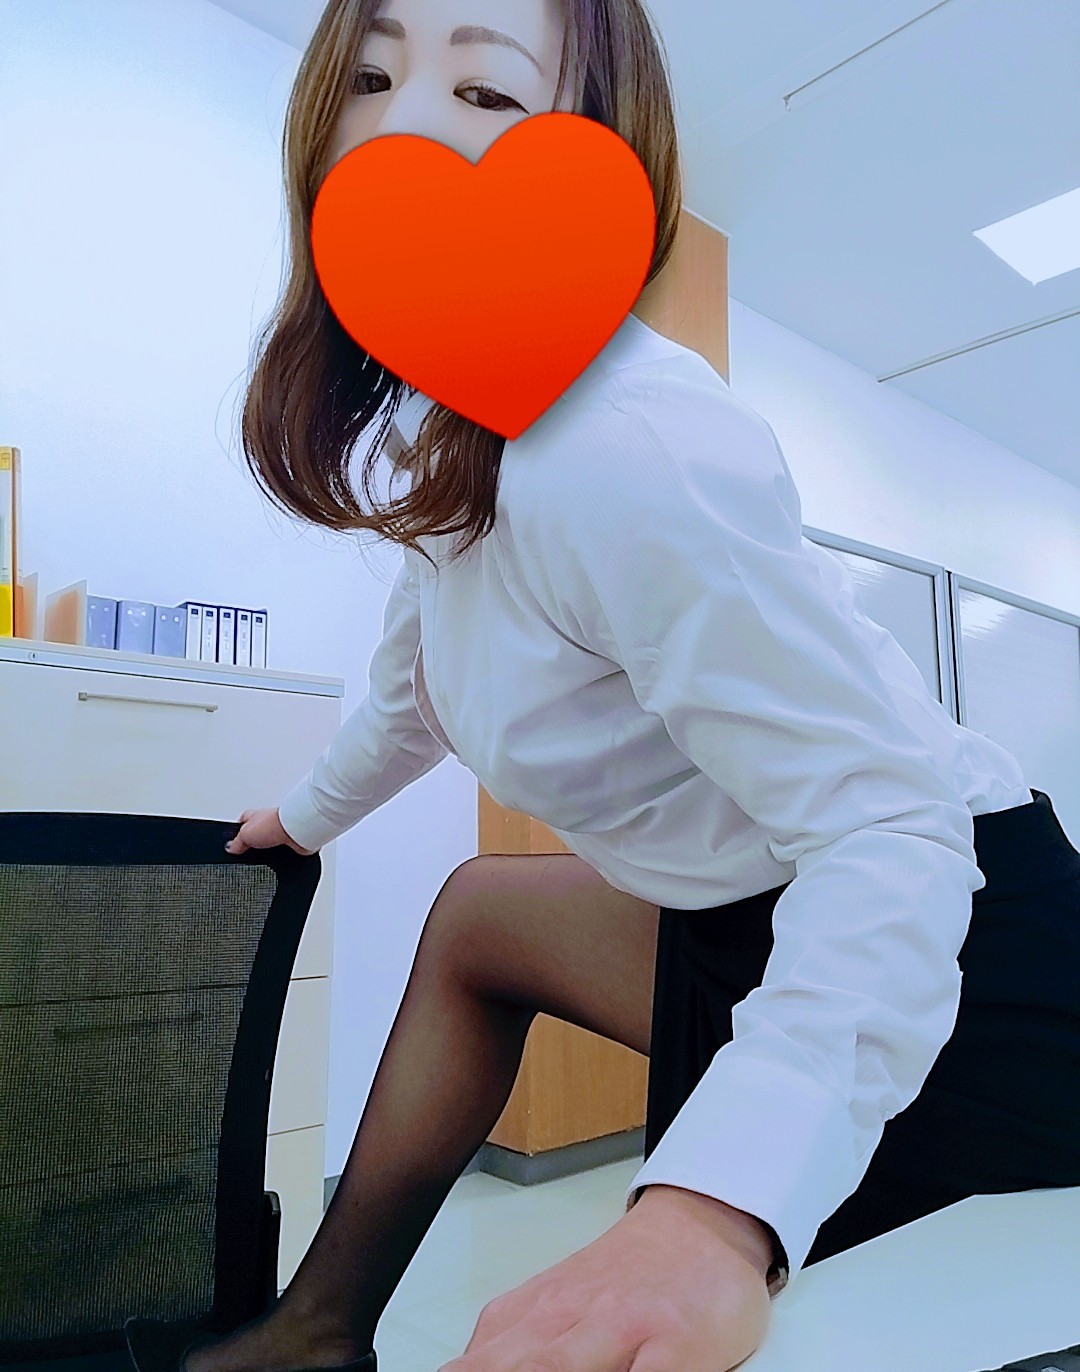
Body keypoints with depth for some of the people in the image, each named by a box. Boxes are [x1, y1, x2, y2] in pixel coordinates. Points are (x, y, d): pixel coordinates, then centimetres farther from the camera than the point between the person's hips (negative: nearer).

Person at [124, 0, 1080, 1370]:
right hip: (747, 924, 10)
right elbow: (420, 685, 18)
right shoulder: (433, 430, 2)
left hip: (934, 948, -9)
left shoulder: (623, 450, -29)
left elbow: (890, 827, -31)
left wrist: (717, 1207, -44)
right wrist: (308, 813, 35)